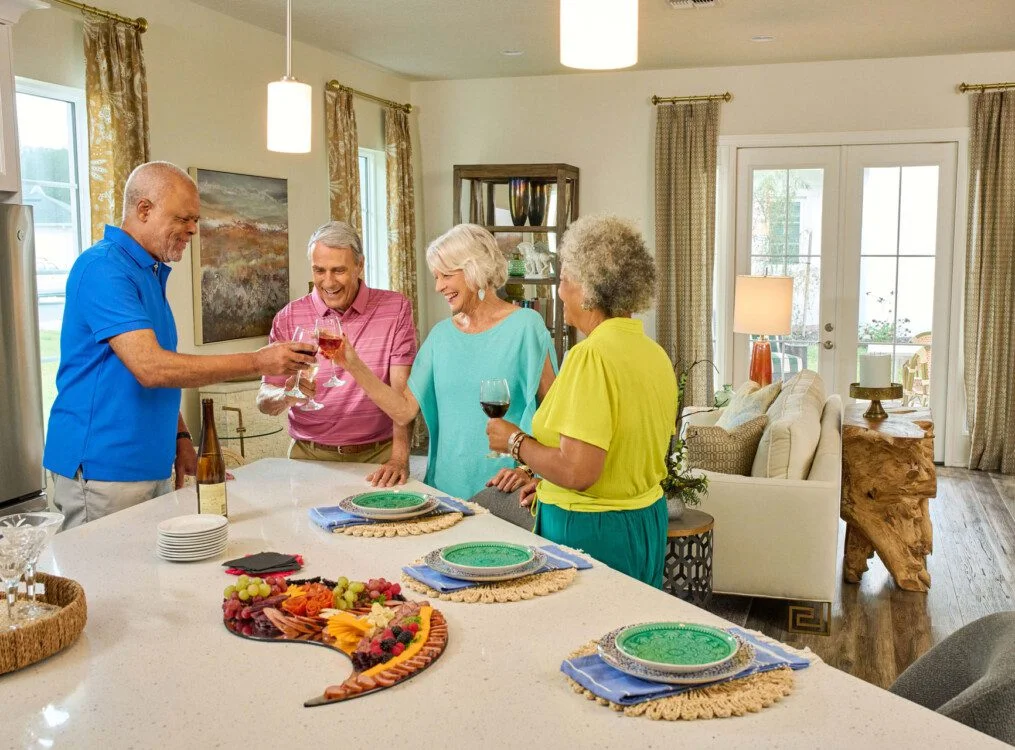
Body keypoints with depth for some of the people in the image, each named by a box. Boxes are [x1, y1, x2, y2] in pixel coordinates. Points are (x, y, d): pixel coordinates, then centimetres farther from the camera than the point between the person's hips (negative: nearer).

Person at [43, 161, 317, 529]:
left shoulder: (151, 272, 14)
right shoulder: (103, 267, -15)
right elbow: (150, 367, -25)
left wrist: (180, 438, 11)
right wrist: (258, 361, -23)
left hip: (153, 466, 9)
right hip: (105, 471, -8)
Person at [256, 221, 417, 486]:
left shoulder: (395, 309, 0)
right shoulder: (289, 318, 4)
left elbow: (401, 390, -7)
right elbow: (264, 401, 4)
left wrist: (399, 457, -19)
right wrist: (287, 395, -20)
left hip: (377, 456, -1)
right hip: (310, 455, 1)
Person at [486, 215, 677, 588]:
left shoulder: (592, 355, -21)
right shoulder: (656, 353, 5)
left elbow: (578, 471, -27)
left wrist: (516, 441, -10)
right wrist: (550, 482, 16)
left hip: (590, 530, -8)